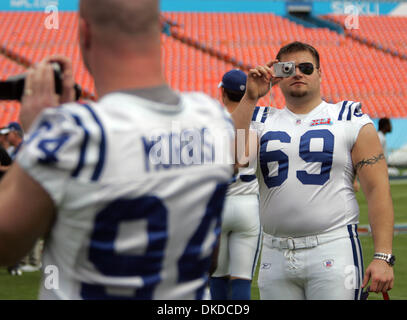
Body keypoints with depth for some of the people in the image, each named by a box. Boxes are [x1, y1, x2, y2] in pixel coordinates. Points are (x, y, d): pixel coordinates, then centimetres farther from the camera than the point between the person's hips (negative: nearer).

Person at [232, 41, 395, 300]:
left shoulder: (352, 122, 3)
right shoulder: (263, 124, 12)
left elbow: (378, 190, -3)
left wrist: (383, 257, -13)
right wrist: (250, 98, -7)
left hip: (333, 249, -3)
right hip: (276, 256, 3)